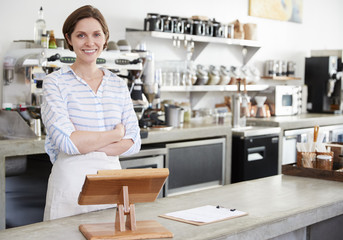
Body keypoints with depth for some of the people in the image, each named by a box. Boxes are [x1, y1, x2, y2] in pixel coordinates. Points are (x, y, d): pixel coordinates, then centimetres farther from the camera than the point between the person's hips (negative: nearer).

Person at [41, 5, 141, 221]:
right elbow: (67, 141, -16)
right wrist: (117, 133, -6)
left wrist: (87, 145, -12)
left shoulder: (119, 85, 8)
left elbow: (133, 143, 1)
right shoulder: (56, 82, -4)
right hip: (71, 181, -4)